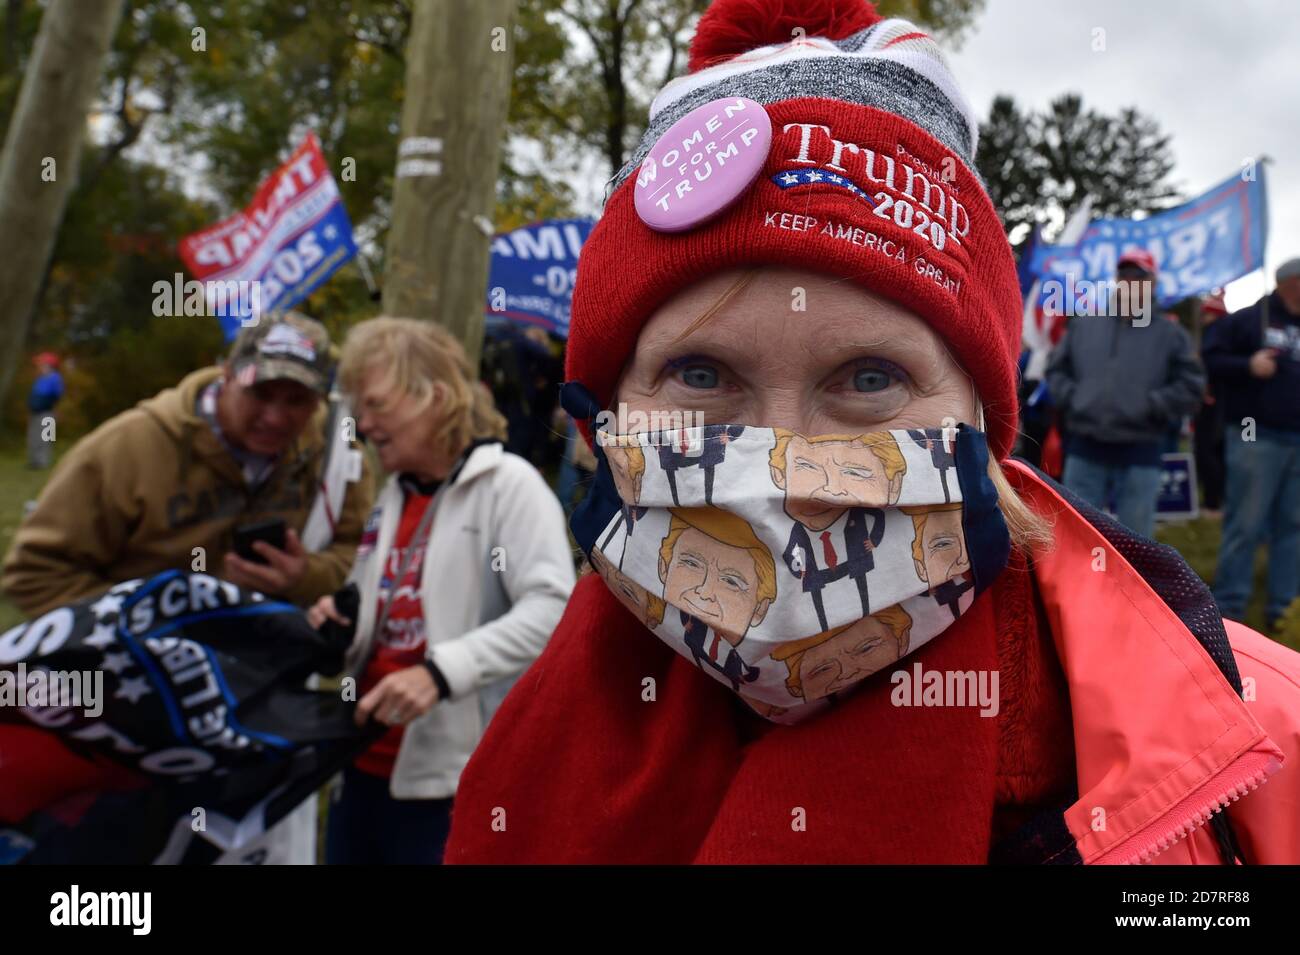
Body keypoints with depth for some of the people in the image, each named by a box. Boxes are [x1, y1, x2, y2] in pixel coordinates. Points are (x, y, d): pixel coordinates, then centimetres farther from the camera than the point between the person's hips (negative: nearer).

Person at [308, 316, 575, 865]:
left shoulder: (509, 483, -10)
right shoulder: (392, 496, 14)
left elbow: (553, 610, -22)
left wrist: (441, 672, -28)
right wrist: (341, 624, 3)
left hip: (452, 779, -7)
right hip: (364, 767, 7)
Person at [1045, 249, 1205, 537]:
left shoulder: (1170, 335, 3)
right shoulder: (1083, 324, 10)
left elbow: (1191, 387, -2)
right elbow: (1056, 369, 15)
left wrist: (1148, 405, -11)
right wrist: (1071, 397, -1)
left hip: (1139, 455, -1)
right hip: (1084, 450, 2)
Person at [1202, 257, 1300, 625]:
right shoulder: (1249, 319, -1)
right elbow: (1210, 357, -4)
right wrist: (1248, 366, -17)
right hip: (1256, 439, -6)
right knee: (1245, 524, -4)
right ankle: (1228, 607, 3)